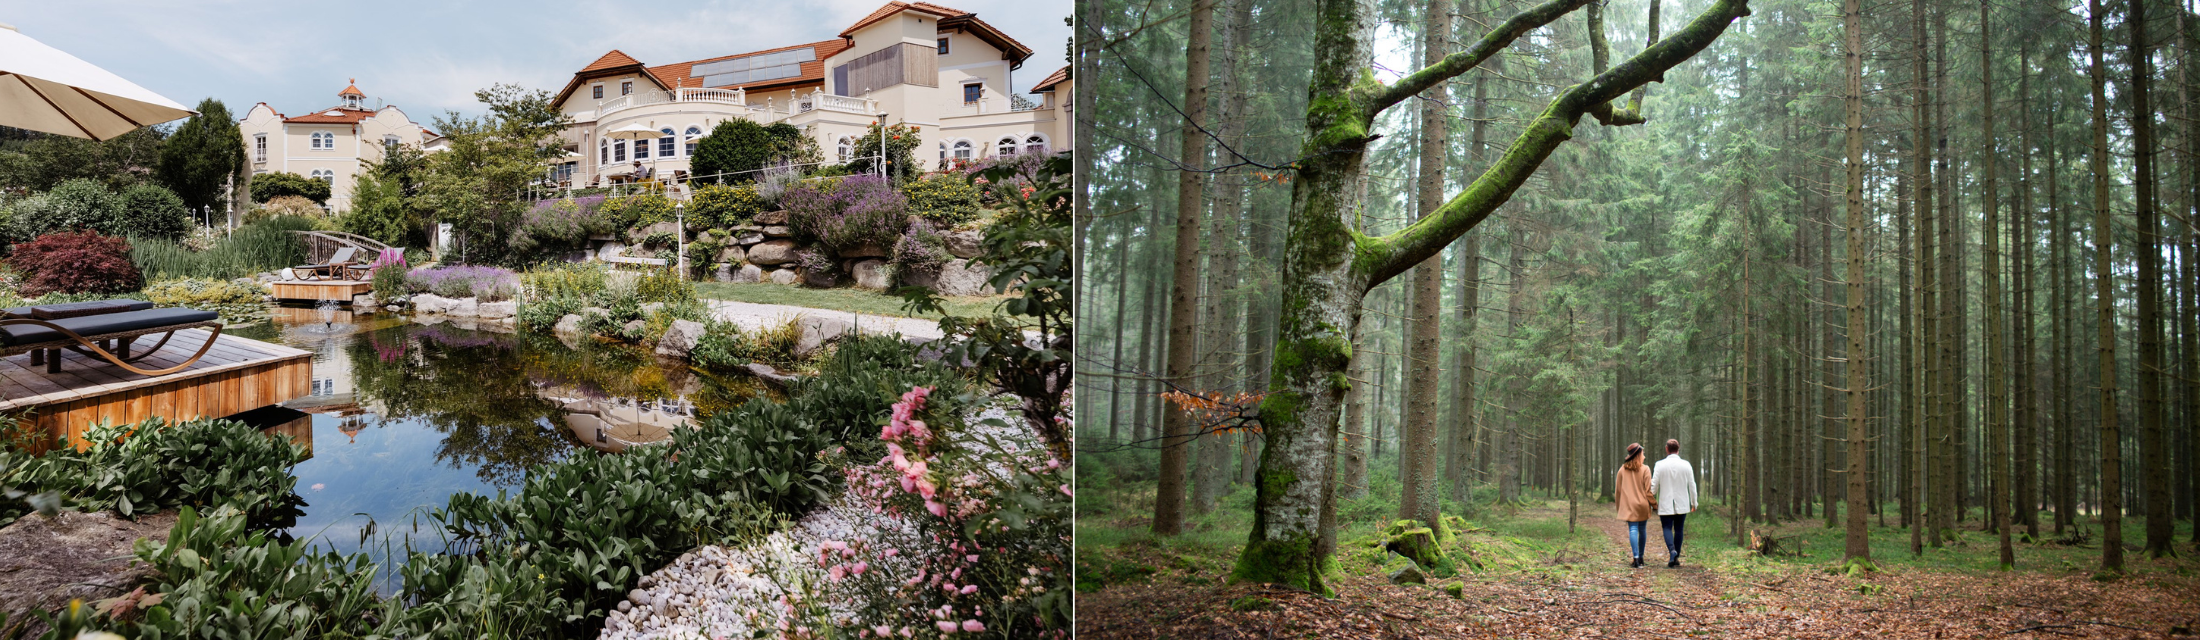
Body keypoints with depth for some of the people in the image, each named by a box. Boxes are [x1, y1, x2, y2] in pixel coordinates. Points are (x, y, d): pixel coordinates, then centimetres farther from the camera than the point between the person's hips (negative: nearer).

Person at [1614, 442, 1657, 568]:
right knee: (1642, 530, 13)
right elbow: (1648, 490, -6)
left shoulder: (1622, 470, 3)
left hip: (1629, 506, 1)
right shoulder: (1645, 470, -6)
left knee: (1633, 530, -4)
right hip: (1643, 506, -1)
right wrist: (1654, 505, 3)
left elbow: (1619, 490, 9)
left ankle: (1636, 558, -17)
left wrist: (1619, 507, 18)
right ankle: (1640, 557, 22)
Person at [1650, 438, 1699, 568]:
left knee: (1667, 528, 2)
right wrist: (1694, 503, 13)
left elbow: (1654, 484, -6)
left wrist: (1652, 500, 8)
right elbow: (1692, 485, 3)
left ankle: (1672, 550, -22)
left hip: (1665, 504, -2)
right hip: (1682, 504, 2)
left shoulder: (1660, 465, -8)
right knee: (1679, 529, 11)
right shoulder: (1686, 465, -2)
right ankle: (1676, 557, 14)